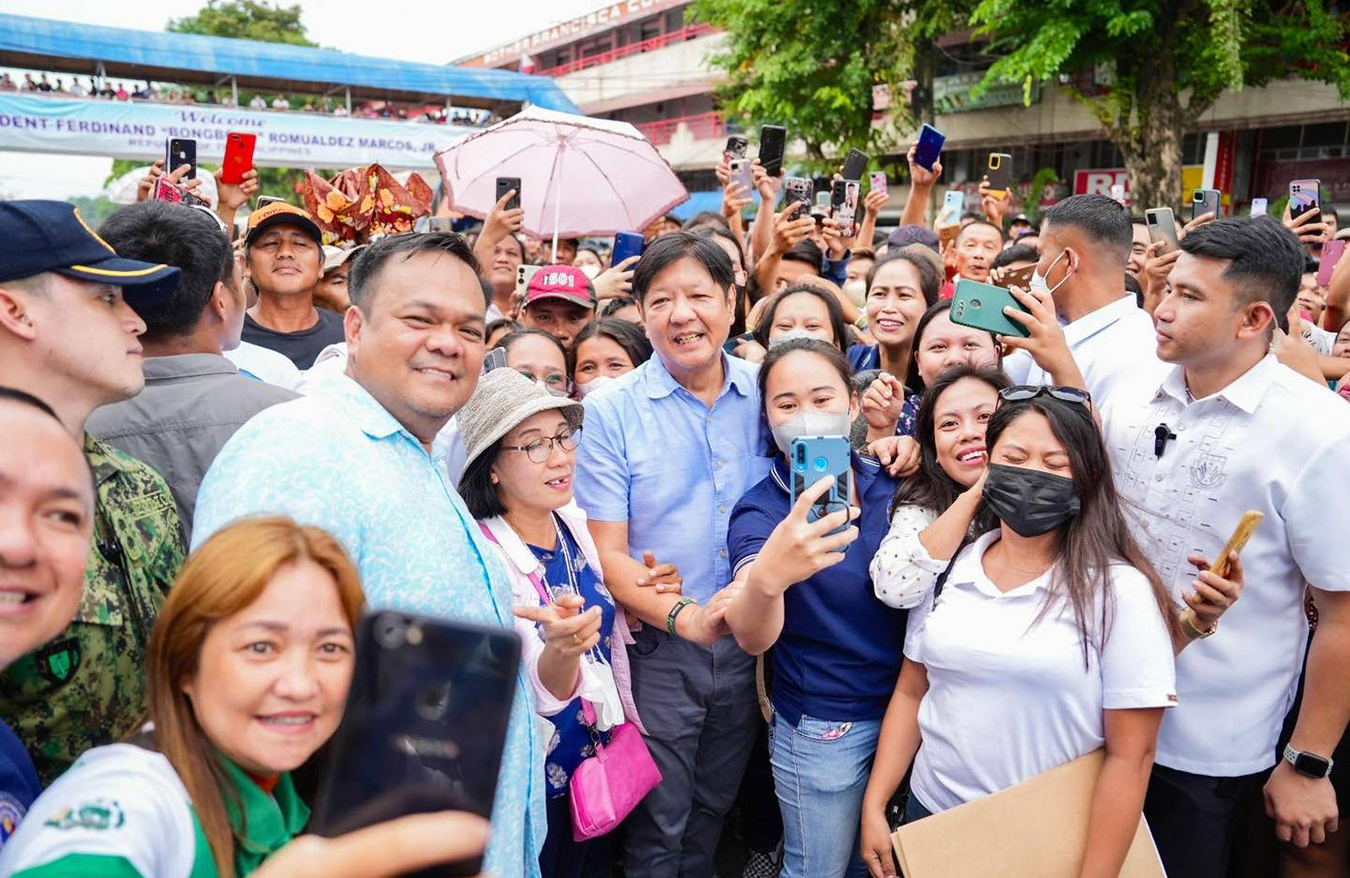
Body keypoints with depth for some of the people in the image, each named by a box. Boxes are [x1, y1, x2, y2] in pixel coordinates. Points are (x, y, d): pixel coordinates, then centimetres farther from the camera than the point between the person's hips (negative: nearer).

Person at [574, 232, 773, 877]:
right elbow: (607, 555, -12)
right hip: (658, 651, -3)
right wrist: (685, 617, -26)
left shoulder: (763, 395, -2)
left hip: (746, 645, 3)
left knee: (713, 811, 23)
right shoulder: (610, 412, -11)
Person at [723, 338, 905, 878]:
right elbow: (751, 638, -34)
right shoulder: (760, 510, -17)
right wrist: (766, 576, -55)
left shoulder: (889, 485, -4)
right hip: (822, 730, -4)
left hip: (902, 711, 5)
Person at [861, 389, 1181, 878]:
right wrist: (874, 806, 2)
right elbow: (911, 693, 6)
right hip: (929, 817, 4)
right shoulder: (947, 569, -1)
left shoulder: (1118, 590, -14)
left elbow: (1129, 756, -14)